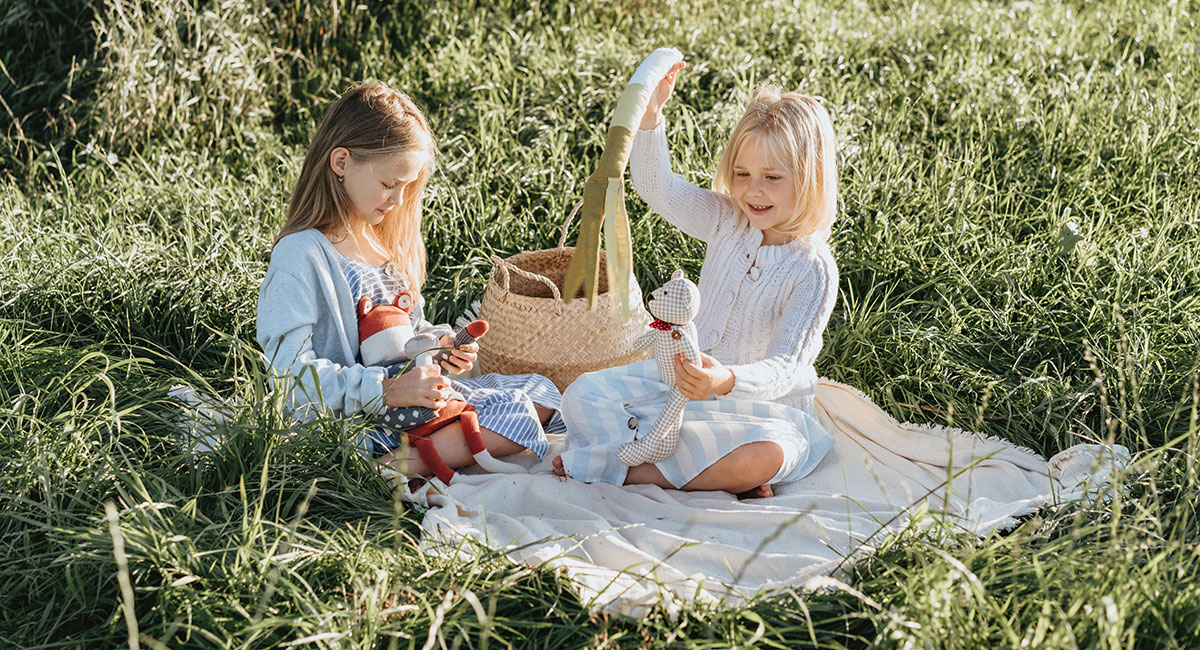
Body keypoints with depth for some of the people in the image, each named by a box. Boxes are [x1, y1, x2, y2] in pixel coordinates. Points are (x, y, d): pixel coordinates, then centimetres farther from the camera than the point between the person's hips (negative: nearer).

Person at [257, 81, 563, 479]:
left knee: (541, 394, 3)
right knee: (515, 418, -16)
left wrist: (438, 342, 1)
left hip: (410, 395, 10)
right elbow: (290, 372, -22)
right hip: (361, 422, -10)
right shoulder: (301, 255, -17)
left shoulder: (385, 240, 12)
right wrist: (388, 391, -27)